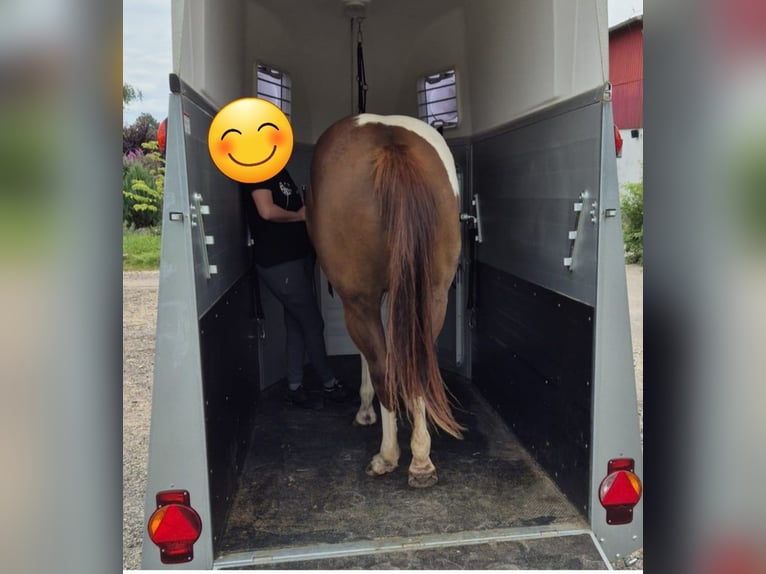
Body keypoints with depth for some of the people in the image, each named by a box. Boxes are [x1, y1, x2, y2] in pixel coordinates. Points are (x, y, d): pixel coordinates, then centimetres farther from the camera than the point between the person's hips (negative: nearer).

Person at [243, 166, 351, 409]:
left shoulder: (279, 169, 14)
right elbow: (267, 211, -26)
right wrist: (300, 216, -11)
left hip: (298, 257, 9)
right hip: (278, 263, -9)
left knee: (297, 325, 13)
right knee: (313, 324, 3)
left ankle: (295, 388, 22)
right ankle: (329, 384, 20)